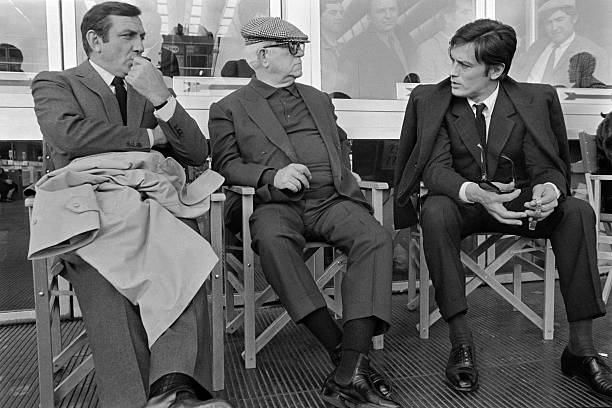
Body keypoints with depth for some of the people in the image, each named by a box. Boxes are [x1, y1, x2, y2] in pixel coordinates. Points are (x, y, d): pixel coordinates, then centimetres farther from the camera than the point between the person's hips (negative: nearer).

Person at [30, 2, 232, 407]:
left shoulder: (151, 91, 27)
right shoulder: (53, 84, 17)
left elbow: (197, 154, 16)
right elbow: (68, 133, -8)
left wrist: (162, 99, 1)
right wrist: (148, 137, 1)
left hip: (149, 200, 3)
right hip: (86, 201, -2)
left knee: (182, 257, -32)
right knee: (105, 263, -36)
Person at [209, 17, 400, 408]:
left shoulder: (319, 99, 29)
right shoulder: (229, 109, 14)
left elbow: (341, 143, 36)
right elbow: (225, 163, 3)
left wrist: (344, 174, 14)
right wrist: (271, 176, -15)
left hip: (332, 199, 4)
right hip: (276, 203, -3)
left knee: (376, 238, -27)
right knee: (273, 240, -38)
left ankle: (352, 371, -32)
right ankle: (340, 350, -30)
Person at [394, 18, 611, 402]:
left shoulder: (537, 99, -2)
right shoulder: (430, 100, -5)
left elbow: (549, 167, -4)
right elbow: (436, 169, -13)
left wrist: (548, 189, -30)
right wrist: (475, 192, -34)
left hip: (520, 199, 2)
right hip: (462, 200, -1)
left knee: (579, 211, -25)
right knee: (435, 211, -35)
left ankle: (581, 348, -16)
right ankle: (462, 342, -27)